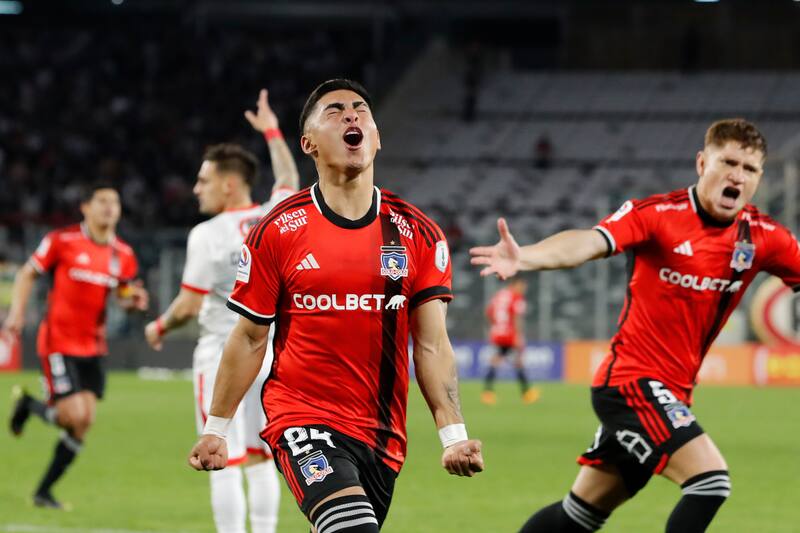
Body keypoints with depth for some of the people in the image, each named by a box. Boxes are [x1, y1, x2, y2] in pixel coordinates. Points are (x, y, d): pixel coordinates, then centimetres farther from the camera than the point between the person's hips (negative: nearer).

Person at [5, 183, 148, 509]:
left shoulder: (123, 255, 6)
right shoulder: (62, 241, -8)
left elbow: (124, 295, 18)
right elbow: (27, 275, 2)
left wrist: (133, 300, -5)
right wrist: (16, 313, -9)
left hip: (93, 346, 5)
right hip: (59, 342, -5)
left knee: (85, 423, -1)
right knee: (74, 416, -14)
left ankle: (44, 491, 13)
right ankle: (28, 404, 19)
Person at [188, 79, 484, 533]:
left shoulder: (418, 235, 3)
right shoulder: (278, 232, -2)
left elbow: (431, 345, 2)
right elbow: (249, 339, 5)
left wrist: (454, 435, -9)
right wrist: (216, 429, 7)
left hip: (383, 434, 4)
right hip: (303, 420, -3)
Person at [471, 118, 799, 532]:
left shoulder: (763, 237, 1)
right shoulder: (657, 214, -15)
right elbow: (590, 242, -30)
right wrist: (525, 257, -49)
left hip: (669, 394, 7)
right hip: (633, 379, -7)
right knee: (710, 479, -22)